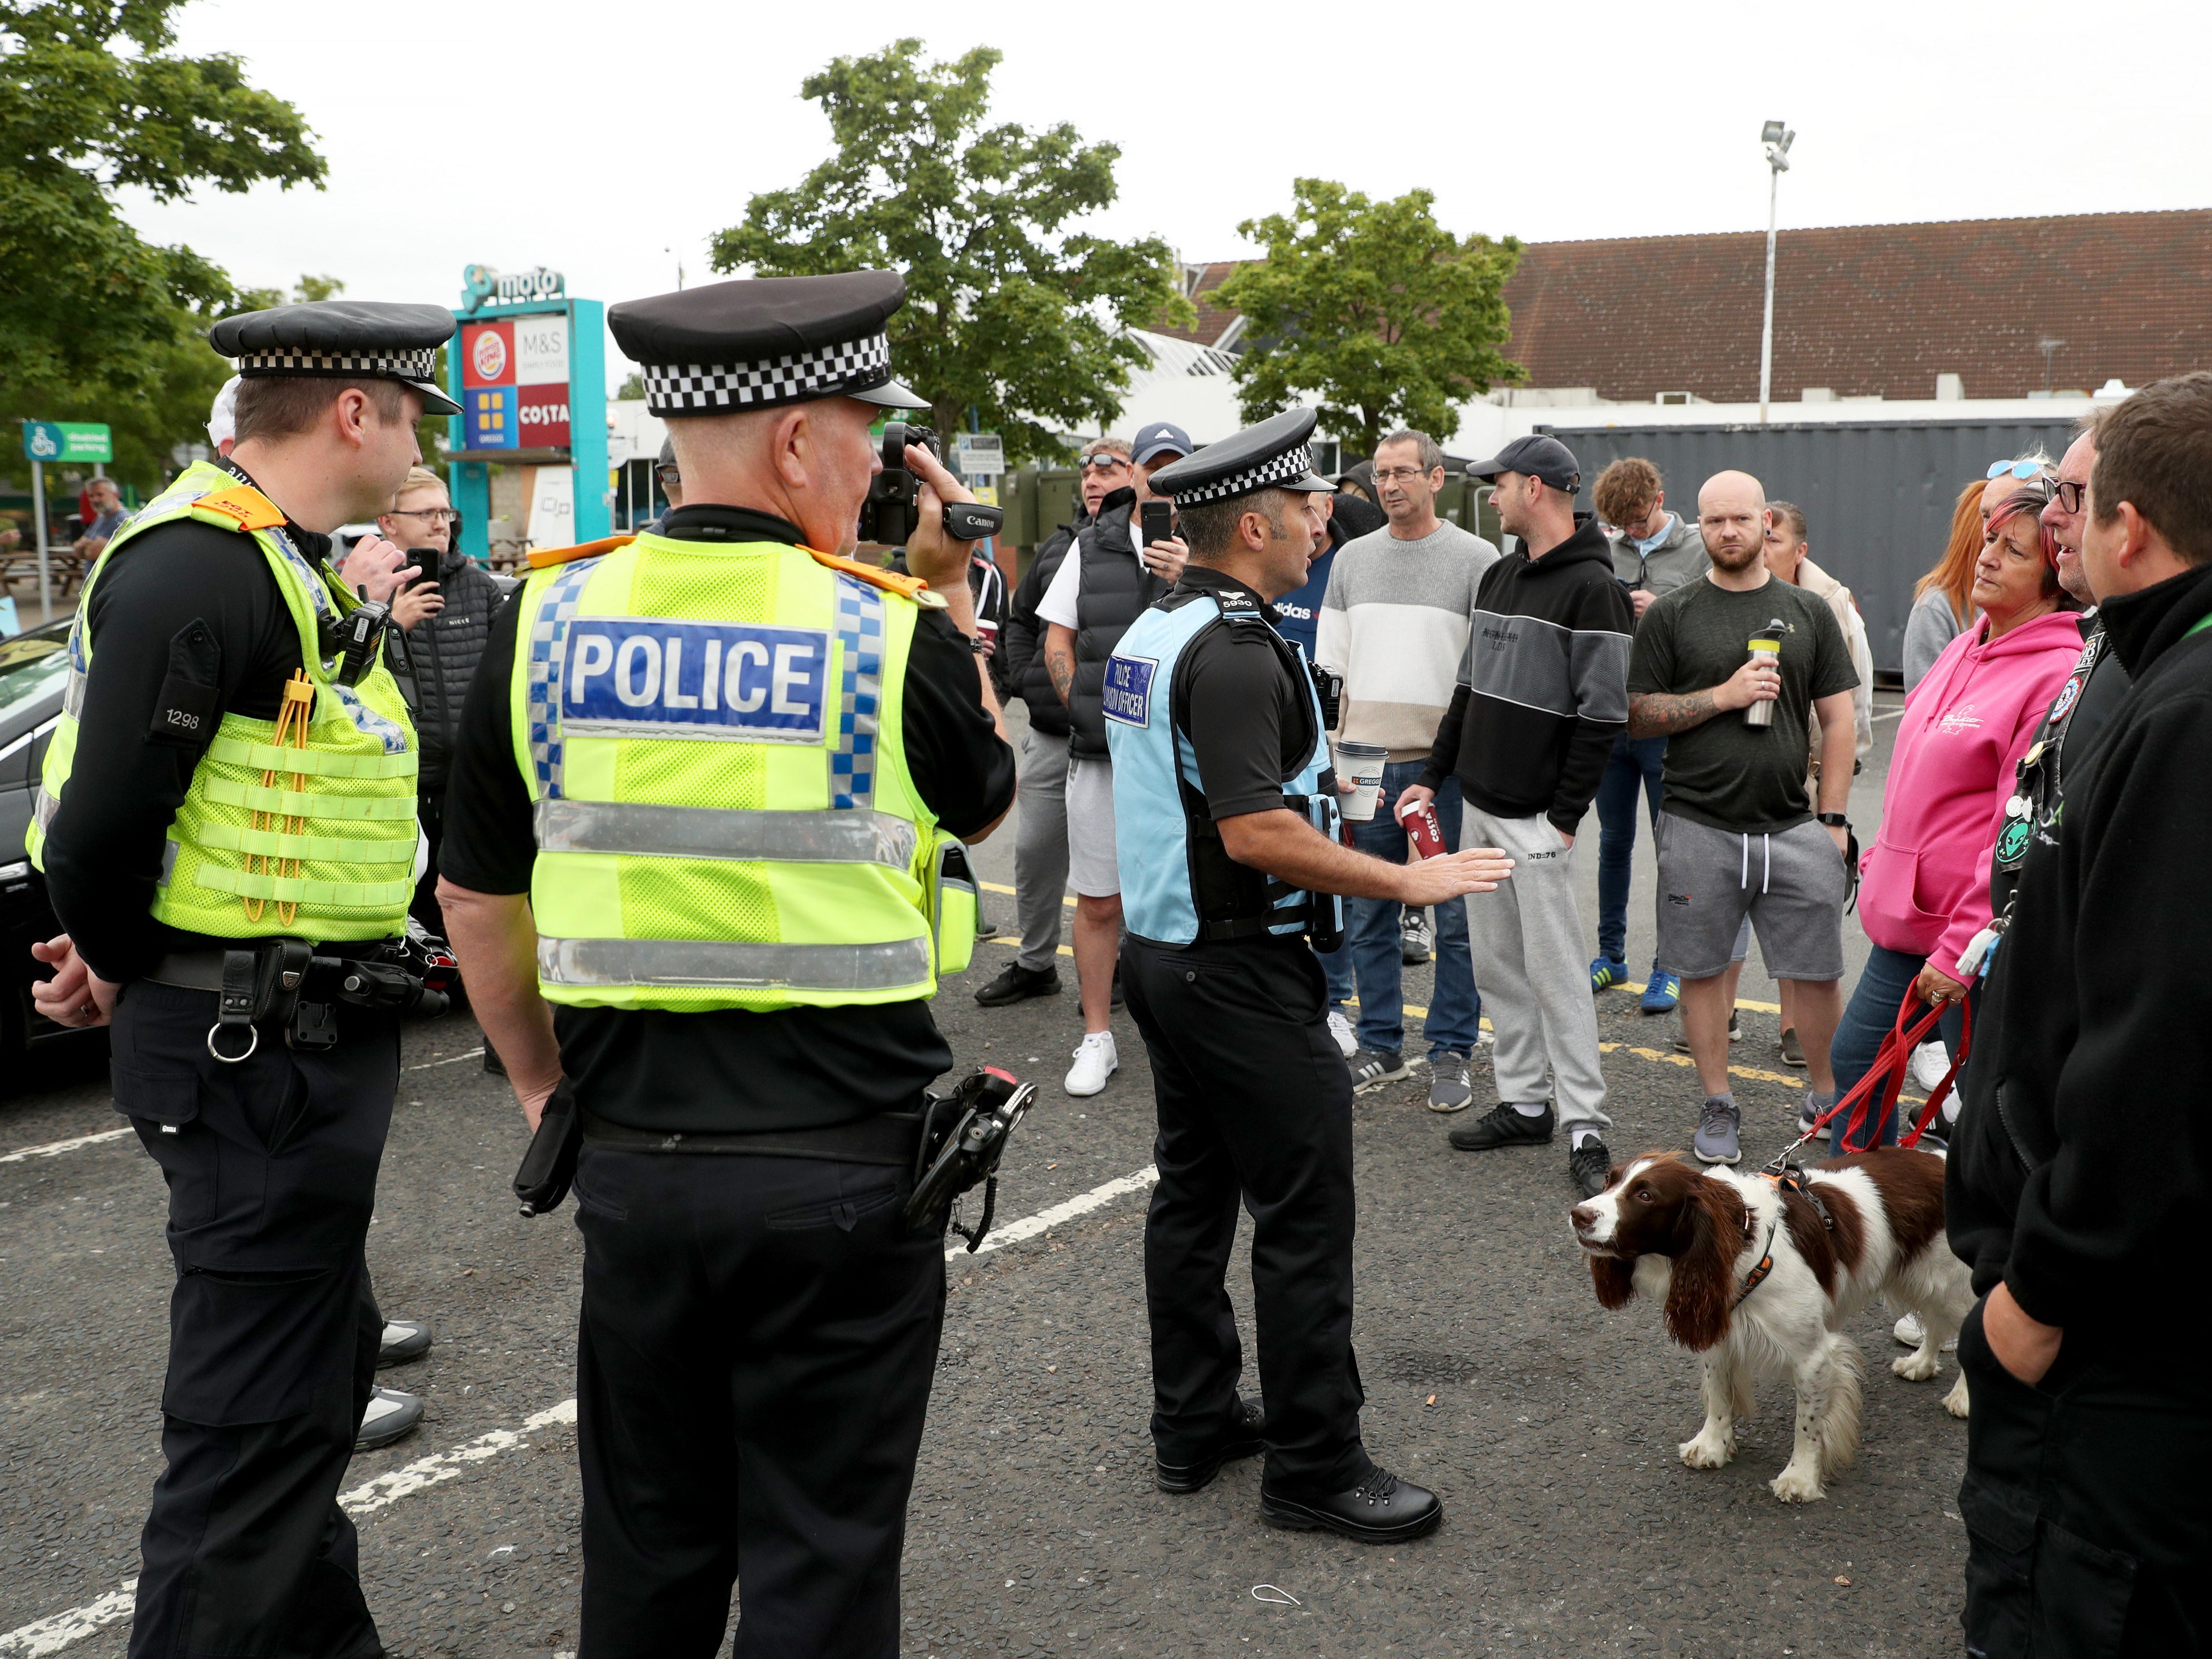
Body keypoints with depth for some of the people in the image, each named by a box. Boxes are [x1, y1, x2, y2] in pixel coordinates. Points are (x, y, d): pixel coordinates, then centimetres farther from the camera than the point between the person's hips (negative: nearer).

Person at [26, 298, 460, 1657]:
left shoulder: (291, 569, 14)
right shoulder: (199, 567, -19)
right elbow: (101, 824, -23)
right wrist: (123, 974, -7)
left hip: (310, 1031, 11)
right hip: (252, 1046, -11)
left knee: (320, 1354, 23)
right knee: (261, 1408, -2)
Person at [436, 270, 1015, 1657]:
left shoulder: (547, 621, -2)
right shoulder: (892, 633, -11)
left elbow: (477, 900, 7)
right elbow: (986, 803, 10)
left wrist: (542, 1081, 20)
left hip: (632, 1163, 4)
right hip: (845, 1166, -3)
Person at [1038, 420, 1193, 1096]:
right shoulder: (1092, 545, 10)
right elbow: (1057, 641, 12)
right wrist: (1085, 709, 0)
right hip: (1101, 755, 2)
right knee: (1098, 901, 7)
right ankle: (1097, 1039, 19)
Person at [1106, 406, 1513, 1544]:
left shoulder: (1147, 634, 11)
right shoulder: (1237, 650, -20)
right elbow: (1256, 833, -27)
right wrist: (1410, 882, -20)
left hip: (1160, 950, 10)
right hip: (1240, 970, -10)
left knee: (1192, 1194, 16)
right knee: (1305, 1213, -2)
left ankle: (1193, 1426, 26)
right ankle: (1313, 1464, 7)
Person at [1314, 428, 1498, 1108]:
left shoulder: (1476, 559, -1)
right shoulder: (1354, 557, 11)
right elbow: (1330, 664, 12)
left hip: (1447, 765, -4)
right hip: (1368, 766, 4)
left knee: (1456, 918, 2)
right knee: (1366, 916, 9)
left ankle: (1451, 1052, 12)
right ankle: (1380, 1044, 21)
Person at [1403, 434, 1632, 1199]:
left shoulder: (1591, 588, -13)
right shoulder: (1500, 576, 14)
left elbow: (1603, 714, -16)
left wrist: (1564, 818, -17)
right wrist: (1434, 775, 15)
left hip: (1539, 818, -8)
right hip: (1479, 805, 8)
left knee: (1556, 972, -5)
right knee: (1497, 965, 13)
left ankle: (1584, 1129, 3)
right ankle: (1524, 1104, 24)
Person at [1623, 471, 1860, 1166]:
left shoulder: (1808, 612, 9)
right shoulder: (1670, 616, 4)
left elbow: (1837, 719, 9)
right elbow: (1637, 715, 0)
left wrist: (1833, 819, 3)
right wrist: (1725, 695, -12)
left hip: (1793, 828, 1)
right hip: (1698, 827, -1)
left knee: (1817, 972, 3)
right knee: (1703, 970, 6)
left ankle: (1830, 1103, 20)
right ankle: (1719, 1106, 20)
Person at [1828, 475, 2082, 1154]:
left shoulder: (2059, 676, -19)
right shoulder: (1970, 645, 9)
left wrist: (1962, 951, -20)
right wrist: (1882, 860, 19)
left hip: (1974, 940, -9)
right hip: (1907, 916, 9)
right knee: (1856, 1057, 19)